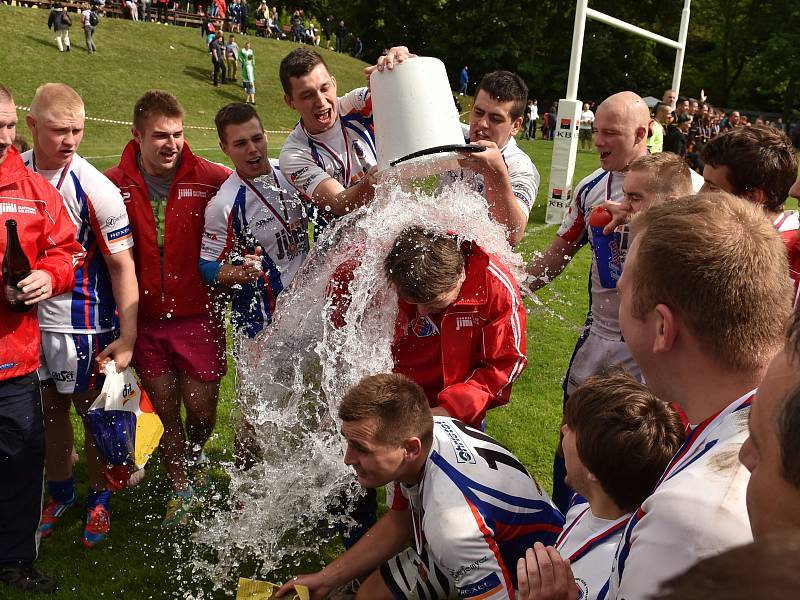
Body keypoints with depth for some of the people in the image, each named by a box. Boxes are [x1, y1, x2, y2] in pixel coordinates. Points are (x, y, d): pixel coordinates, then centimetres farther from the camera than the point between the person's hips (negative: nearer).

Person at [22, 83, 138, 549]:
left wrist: (127, 339, -18)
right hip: (26, 317, 4)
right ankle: (60, 494, 39)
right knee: (50, 411, 18)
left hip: (83, 324, -4)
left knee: (94, 413, 9)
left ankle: (99, 501, 30)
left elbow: (123, 266, -14)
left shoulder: (96, 189, -15)